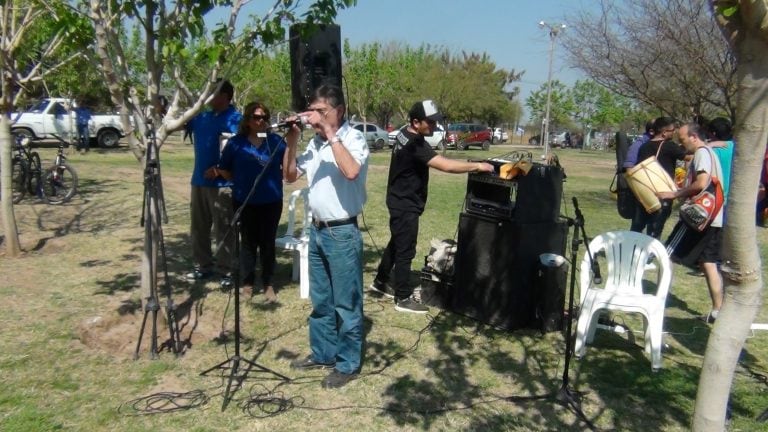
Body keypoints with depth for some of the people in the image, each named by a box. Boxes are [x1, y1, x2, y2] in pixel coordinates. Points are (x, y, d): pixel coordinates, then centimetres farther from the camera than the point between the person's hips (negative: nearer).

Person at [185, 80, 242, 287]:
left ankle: (225, 270, 8)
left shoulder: (235, 119, -10)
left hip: (221, 184, -7)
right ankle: (203, 265, 26)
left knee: (223, 229, -1)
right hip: (199, 180, 8)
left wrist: (219, 169, -20)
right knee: (198, 227, 14)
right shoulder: (202, 116, 11)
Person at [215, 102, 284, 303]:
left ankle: (268, 284, 19)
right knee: (248, 242, 12)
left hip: (271, 201, 0)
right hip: (245, 201, 0)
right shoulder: (236, 143, -2)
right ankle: (247, 282, 24)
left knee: (268, 243, 8)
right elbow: (223, 170, 8)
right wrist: (241, 181, 3)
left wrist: (275, 178, -1)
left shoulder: (277, 141, -3)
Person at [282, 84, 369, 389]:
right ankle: (323, 353, 33)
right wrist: (291, 142, 1)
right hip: (317, 230, 8)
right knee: (320, 300, 18)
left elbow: (351, 171, -32)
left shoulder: (353, 138, -12)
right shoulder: (315, 142, 9)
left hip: (342, 232, -8)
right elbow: (290, 176, 14)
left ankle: (348, 364, 16)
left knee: (346, 304, 3)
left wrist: (330, 133, -28)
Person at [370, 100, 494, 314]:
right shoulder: (415, 145, -26)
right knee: (405, 251, -2)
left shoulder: (404, 135, 6)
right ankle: (403, 298, 7)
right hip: (406, 206, -10)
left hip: (400, 202, 10)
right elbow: (445, 165, -34)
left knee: (396, 244, 21)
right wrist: (477, 166, -28)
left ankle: (380, 282, 35)